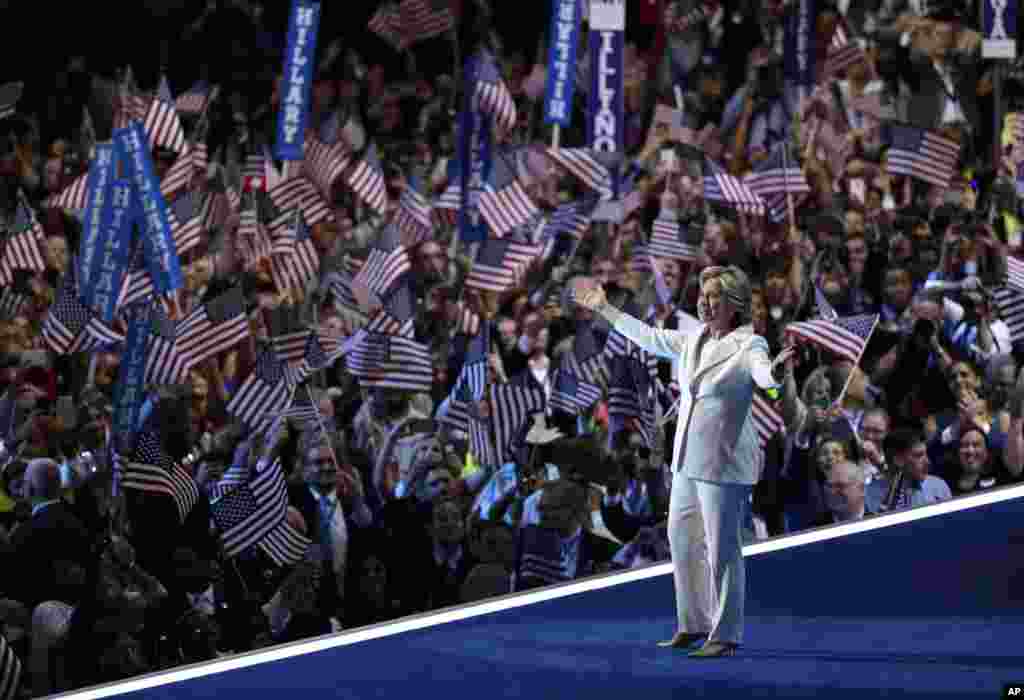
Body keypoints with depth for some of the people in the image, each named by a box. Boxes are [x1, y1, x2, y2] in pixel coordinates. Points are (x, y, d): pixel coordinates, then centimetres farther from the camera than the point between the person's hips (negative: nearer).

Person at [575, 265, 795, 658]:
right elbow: (647, 337, 25)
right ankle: (694, 626, 27)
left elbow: (764, 376, -33)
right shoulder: (694, 340, 10)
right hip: (688, 461, 9)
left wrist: (775, 371, -58)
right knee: (682, 541, 16)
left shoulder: (748, 345, -13)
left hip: (725, 463, -9)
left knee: (722, 549, -6)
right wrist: (604, 309, 33)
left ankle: (726, 636, 0)